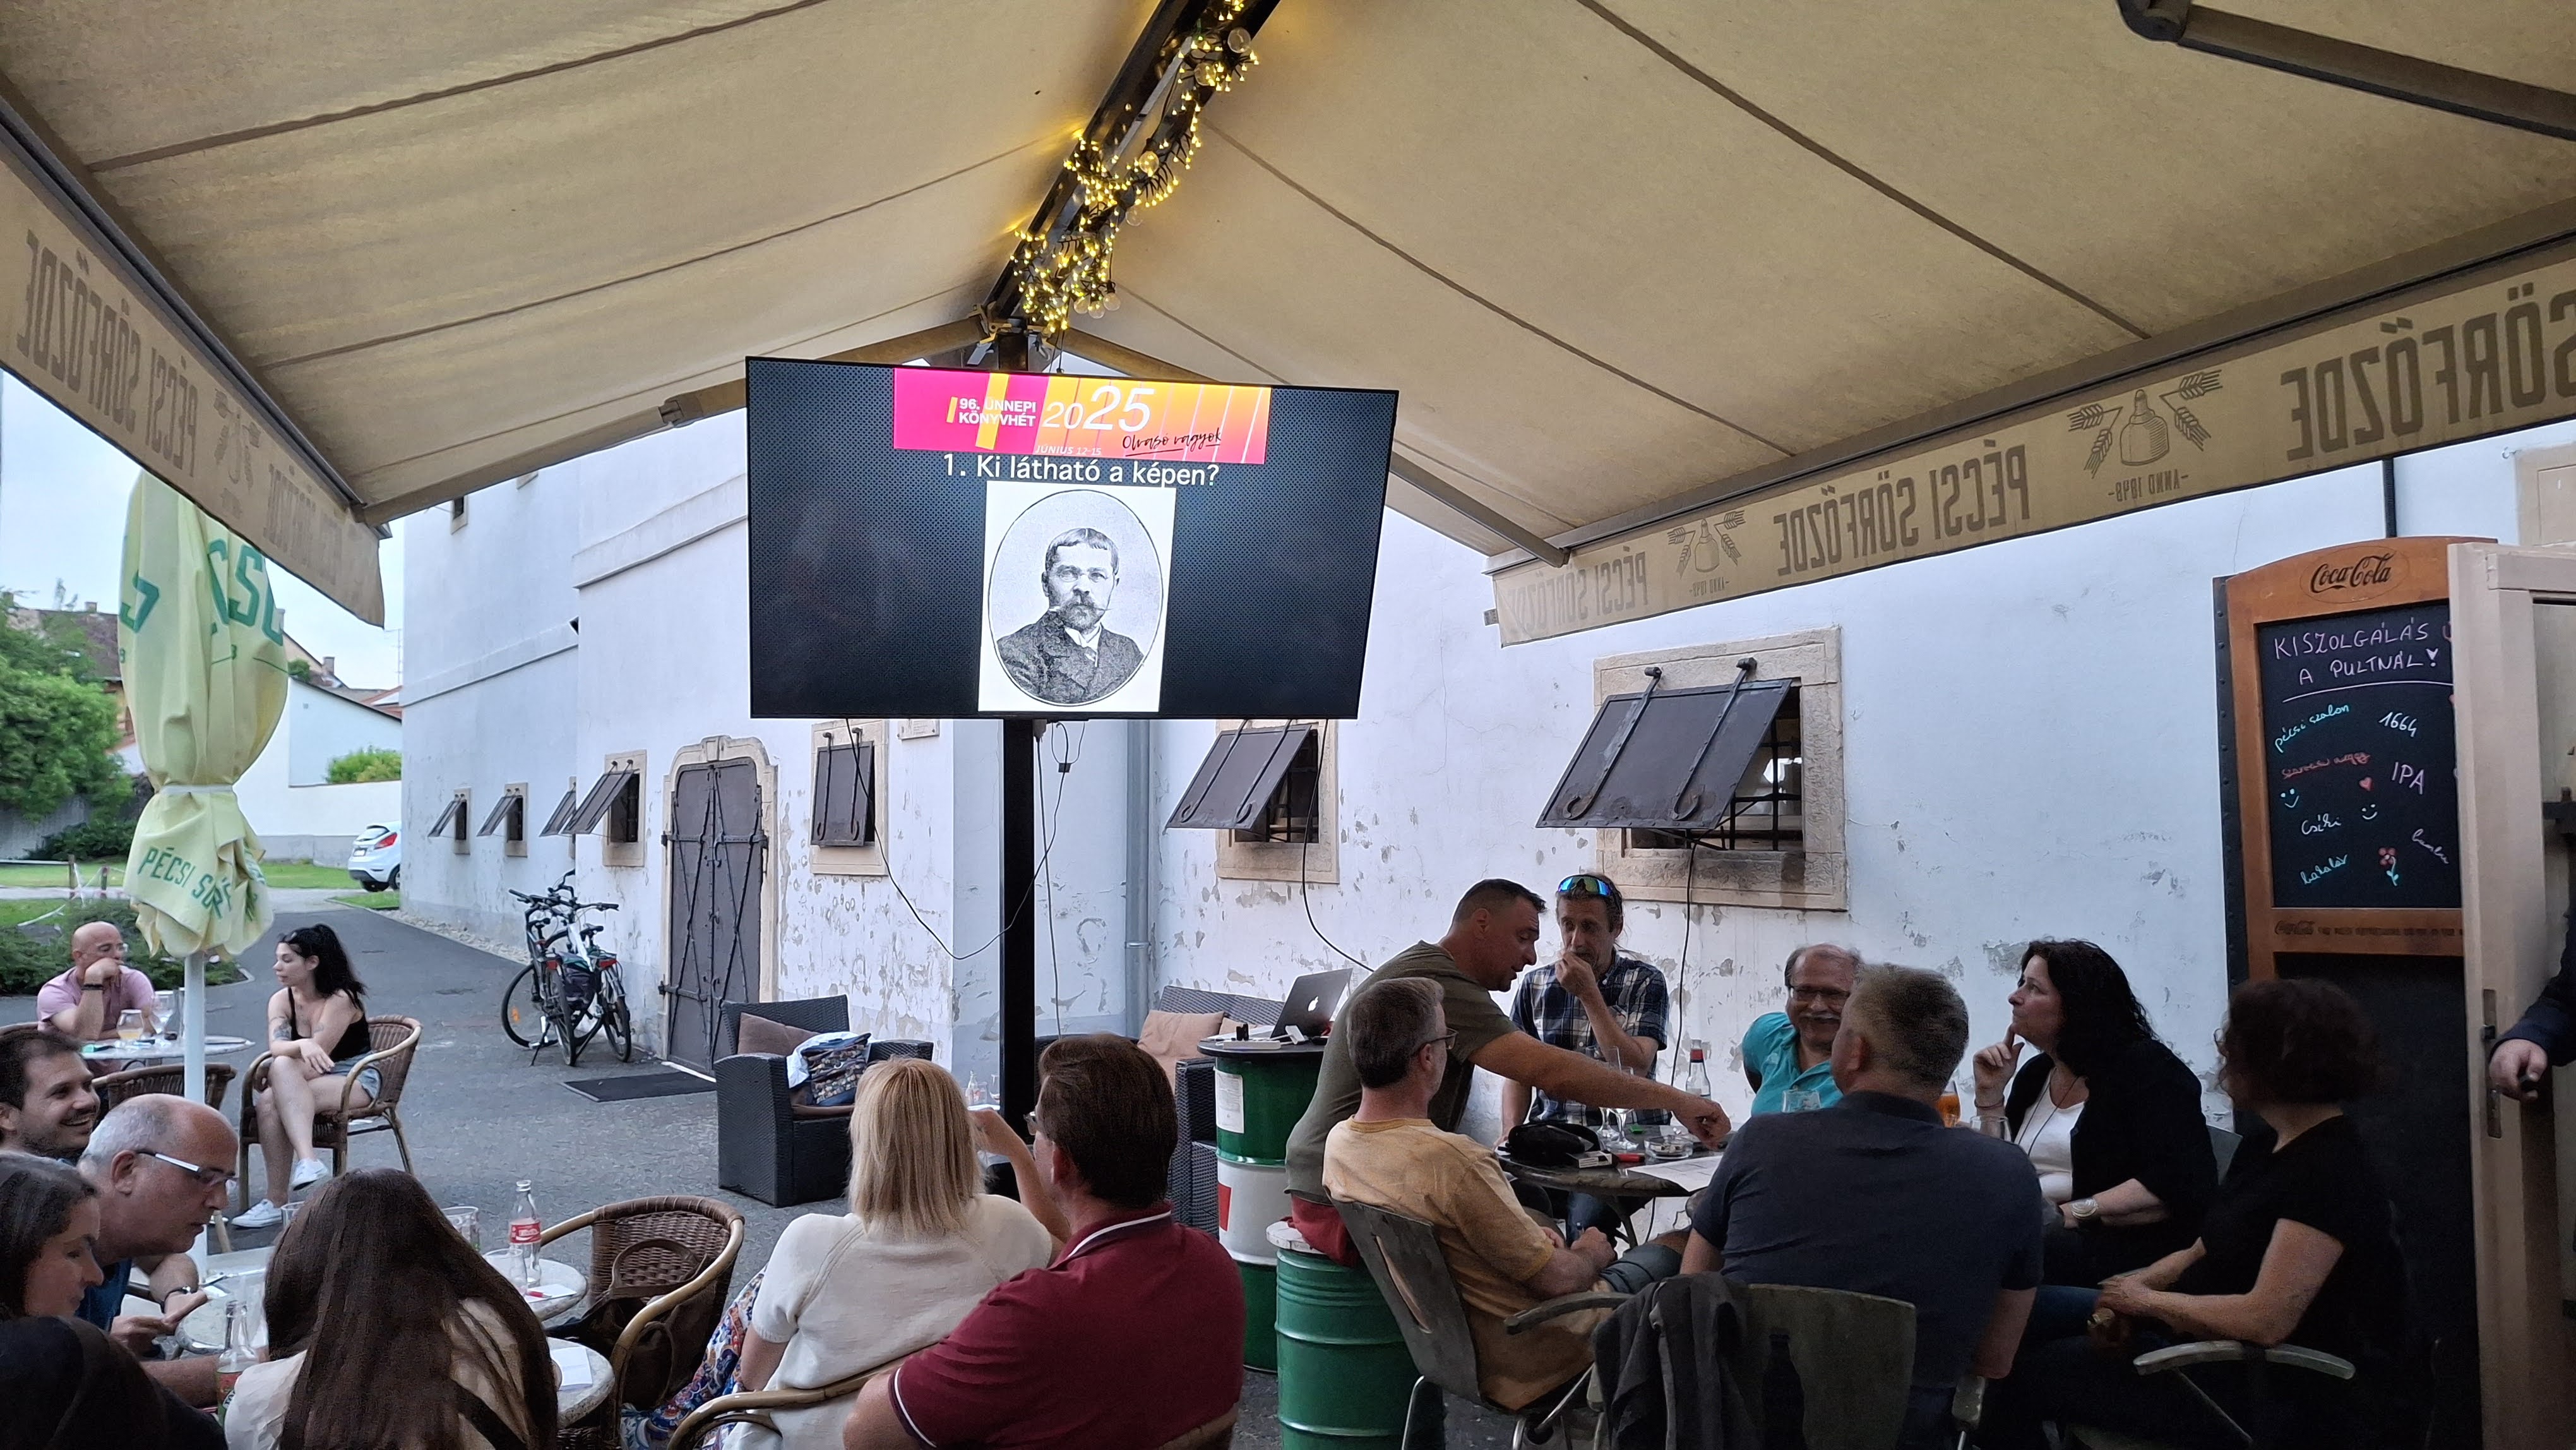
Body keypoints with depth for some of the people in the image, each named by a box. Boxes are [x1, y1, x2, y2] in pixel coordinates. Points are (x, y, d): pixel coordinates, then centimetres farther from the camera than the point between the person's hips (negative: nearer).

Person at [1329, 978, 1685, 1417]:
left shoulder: (1337, 1142, -8)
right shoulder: (1453, 1159, -34)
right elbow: (1555, 1279, -23)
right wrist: (1591, 1255, -1)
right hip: (1534, 1359, -8)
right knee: (1681, 1247, 12)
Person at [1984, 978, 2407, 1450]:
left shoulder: (2329, 1173, -22)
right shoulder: (2269, 1148, 10)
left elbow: (2266, 1318, -29)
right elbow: (2206, 1252, 16)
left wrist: (2148, 1301, -15)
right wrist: (2132, 1288, -4)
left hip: (2287, 1403, -10)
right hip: (2235, 1358, 10)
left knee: (2037, 1374, -11)